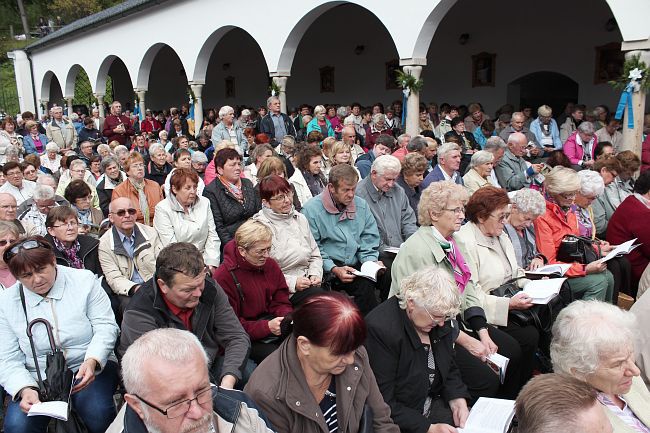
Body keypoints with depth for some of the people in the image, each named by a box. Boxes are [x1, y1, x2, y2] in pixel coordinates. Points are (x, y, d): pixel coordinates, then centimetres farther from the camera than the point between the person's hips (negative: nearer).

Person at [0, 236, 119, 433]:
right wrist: (25, 390, -19)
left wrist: (92, 361, -24)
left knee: (97, 412, -29)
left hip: (89, 367, -1)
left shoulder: (84, 280, -3)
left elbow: (105, 326, -5)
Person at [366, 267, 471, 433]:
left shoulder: (440, 319, -5)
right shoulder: (380, 328, -26)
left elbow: (449, 368, 8)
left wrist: (458, 402, -8)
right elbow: (383, 403, -22)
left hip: (434, 403, 6)